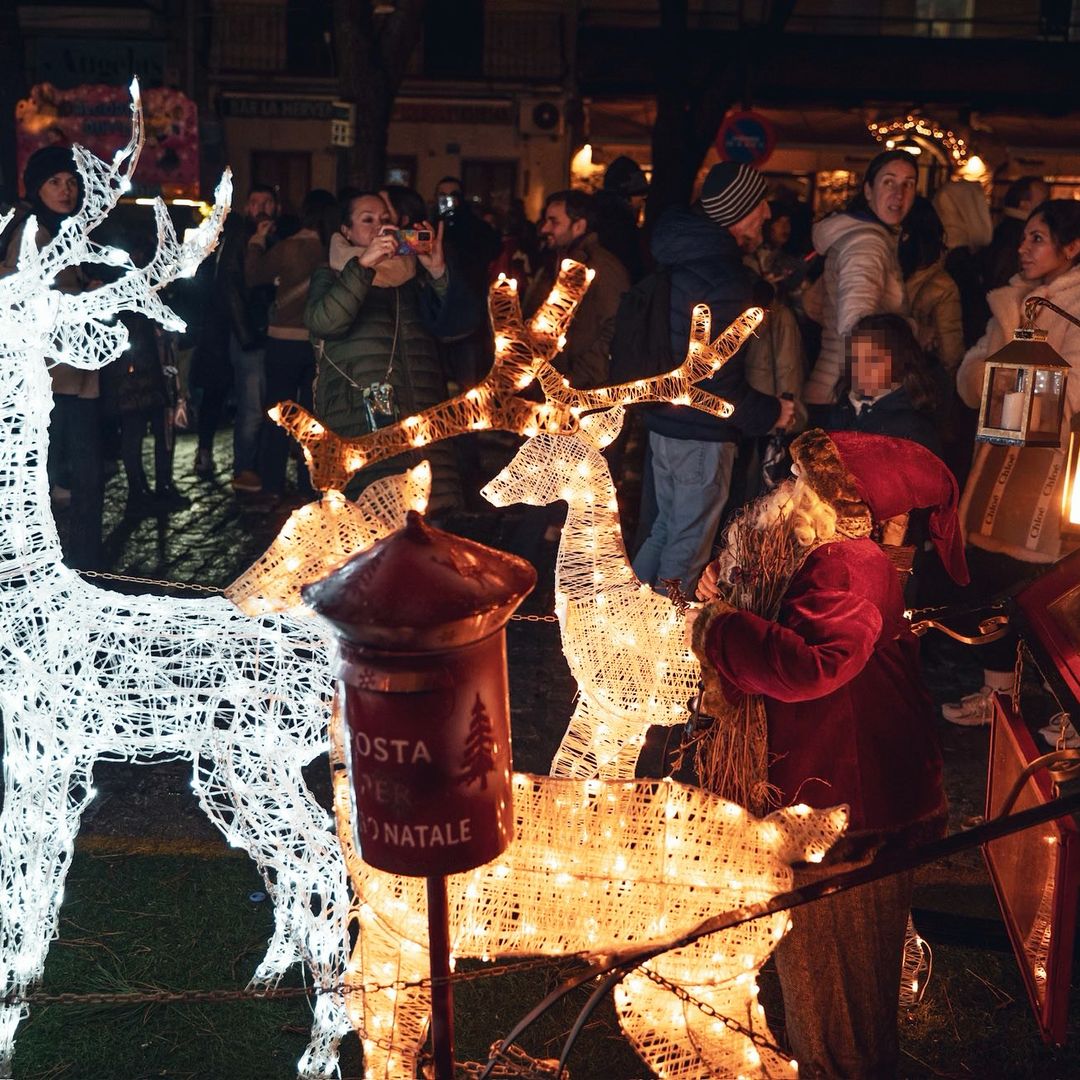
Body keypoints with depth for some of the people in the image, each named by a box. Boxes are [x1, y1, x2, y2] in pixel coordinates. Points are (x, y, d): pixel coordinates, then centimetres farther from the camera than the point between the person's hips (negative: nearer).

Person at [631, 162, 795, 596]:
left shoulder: (683, 257, 6)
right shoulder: (727, 278, -21)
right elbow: (719, 380, -22)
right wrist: (769, 413, -7)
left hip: (665, 419, 9)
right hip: (701, 434, -9)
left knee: (666, 528, 22)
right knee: (689, 544, 4)